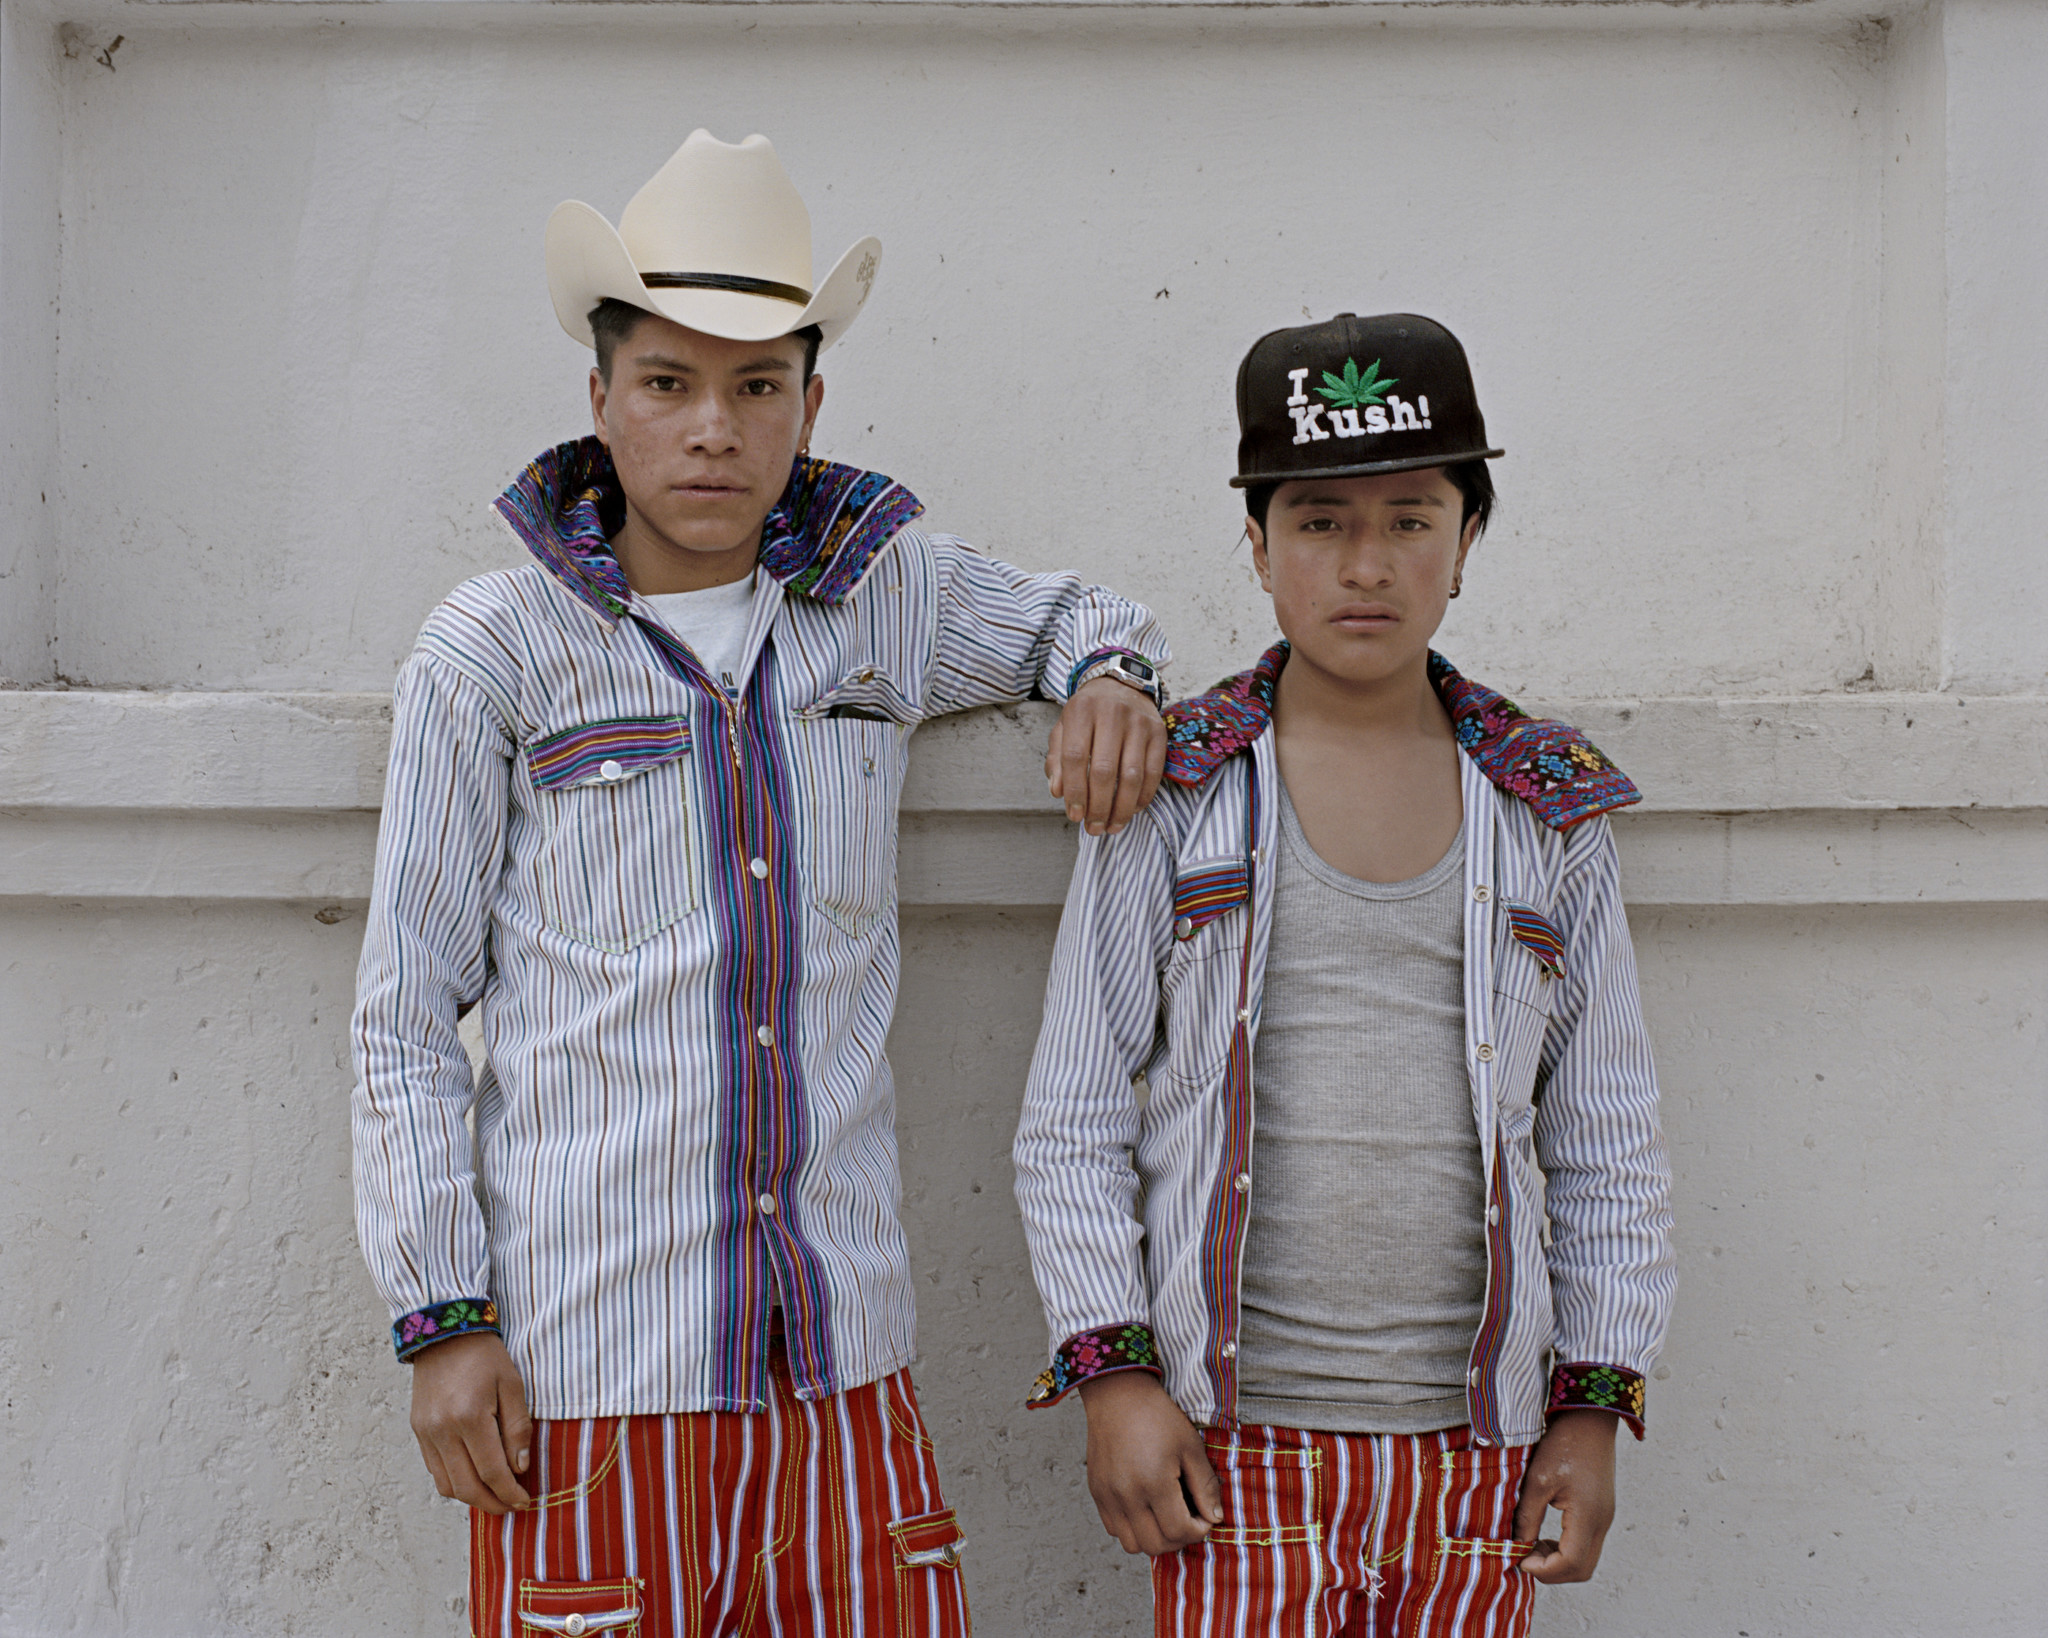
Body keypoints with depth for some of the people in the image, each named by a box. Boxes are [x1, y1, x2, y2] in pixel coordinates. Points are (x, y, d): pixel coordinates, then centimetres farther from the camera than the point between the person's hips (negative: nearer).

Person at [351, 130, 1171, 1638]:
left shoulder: (882, 595, 7)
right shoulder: (493, 651, -1)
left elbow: (1071, 610, 28)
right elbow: (407, 1017, 1)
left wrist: (1112, 681, 4)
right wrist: (442, 1319, -4)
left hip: (839, 1348, 3)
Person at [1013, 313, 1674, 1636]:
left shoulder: (1551, 815, 6)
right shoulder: (1167, 796, 0)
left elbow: (1609, 1141, 10)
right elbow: (1072, 1124, 2)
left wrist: (1597, 1403, 6)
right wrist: (1112, 1369, -5)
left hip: (1474, 1447, 2)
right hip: (1231, 1442, -2)